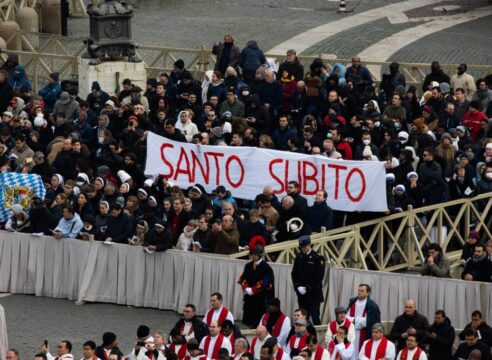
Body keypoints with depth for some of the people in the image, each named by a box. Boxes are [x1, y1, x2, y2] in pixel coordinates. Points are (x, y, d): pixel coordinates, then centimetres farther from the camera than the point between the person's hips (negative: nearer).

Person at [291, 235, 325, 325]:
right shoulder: (298, 257, 9)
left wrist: (308, 288, -13)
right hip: (301, 294, 5)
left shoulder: (317, 258, -7)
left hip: (313, 294, -5)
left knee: (315, 317, -6)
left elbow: (319, 276, -9)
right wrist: (298, 286, -5)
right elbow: (294, 273, 10)